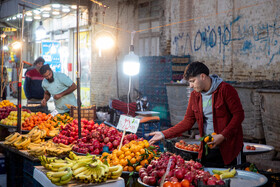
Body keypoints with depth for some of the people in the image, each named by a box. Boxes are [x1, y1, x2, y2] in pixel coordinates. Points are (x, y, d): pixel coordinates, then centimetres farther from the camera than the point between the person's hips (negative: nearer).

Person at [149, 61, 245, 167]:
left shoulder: (225, 89, -9)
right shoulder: (195, 95, 7)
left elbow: (238, 115, -10)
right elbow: (188, 121, 7)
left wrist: (222, 136, -18)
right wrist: (164, 134, -1)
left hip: (229, 148, -4)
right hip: (207, 150, 4)